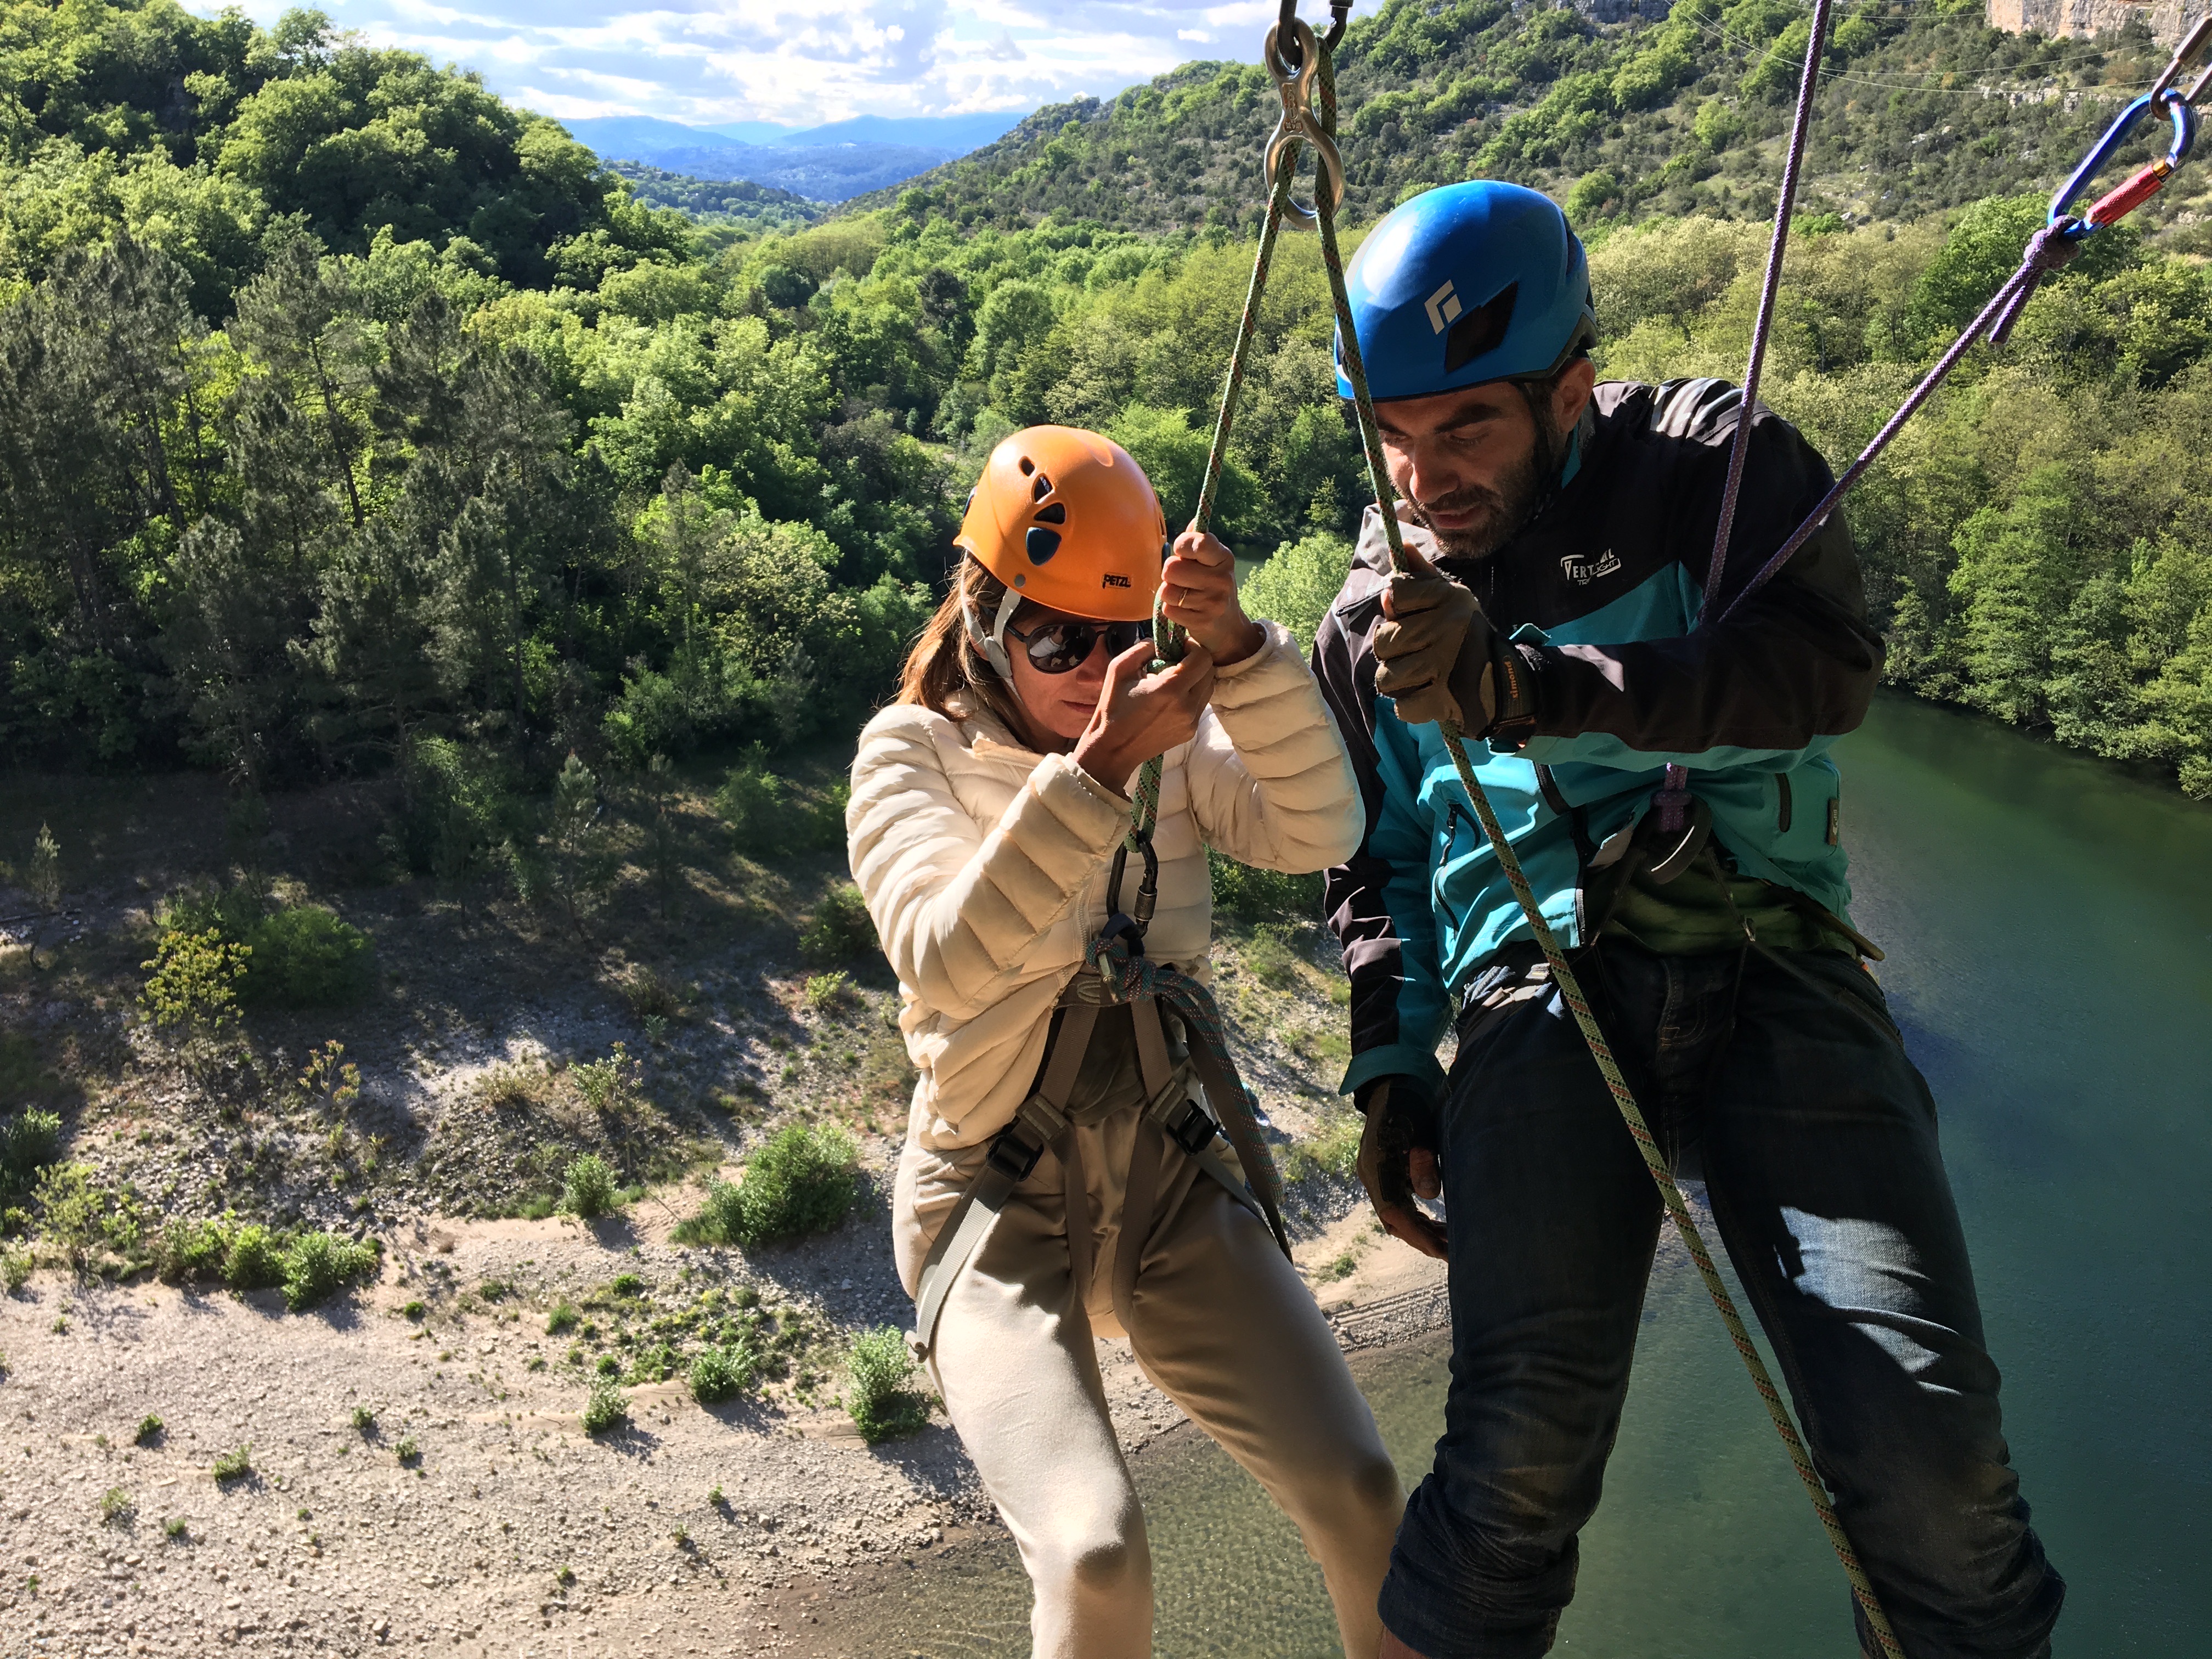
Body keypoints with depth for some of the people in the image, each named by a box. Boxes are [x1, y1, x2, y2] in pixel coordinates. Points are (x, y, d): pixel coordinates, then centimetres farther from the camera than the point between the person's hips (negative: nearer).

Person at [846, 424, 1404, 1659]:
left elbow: (1322, 832, -13)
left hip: (1174, 1182, 4)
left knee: (1361, 1495, -9)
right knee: (1096, 1557, -23)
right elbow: (947, 961, -24)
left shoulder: (1174, 736, 5)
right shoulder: (914, 750, -5)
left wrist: (1239, 649, -26)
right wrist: (1097, 769, -32)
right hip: (1001, 1205, -3)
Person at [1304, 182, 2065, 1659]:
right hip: (1537, 997, 1)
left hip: (1771, 974, 0)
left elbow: (1827, 662, -12)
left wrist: (1523, 689, -22)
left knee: (1926, 1447, -13)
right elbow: (1377, 869, 23)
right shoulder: (1376, 616, 16)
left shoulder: (1705, 457, 7)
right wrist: (1392, 1071, 10)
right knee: (1526, 1443, -19)